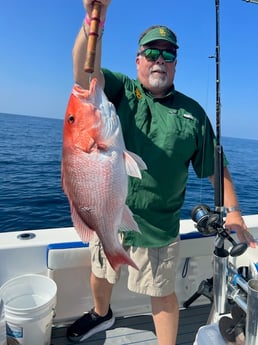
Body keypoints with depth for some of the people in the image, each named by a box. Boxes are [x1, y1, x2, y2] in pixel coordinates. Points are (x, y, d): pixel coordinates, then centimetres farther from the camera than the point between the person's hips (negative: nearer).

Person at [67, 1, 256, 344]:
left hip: (159, 228, -1)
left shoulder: (192, 112, 0)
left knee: (163, 294, 12)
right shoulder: (119, 90, -1)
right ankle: (101, 315, 56)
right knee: (101, 273, 25)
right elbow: (84, 71, -21)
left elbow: (215, 166, 1)